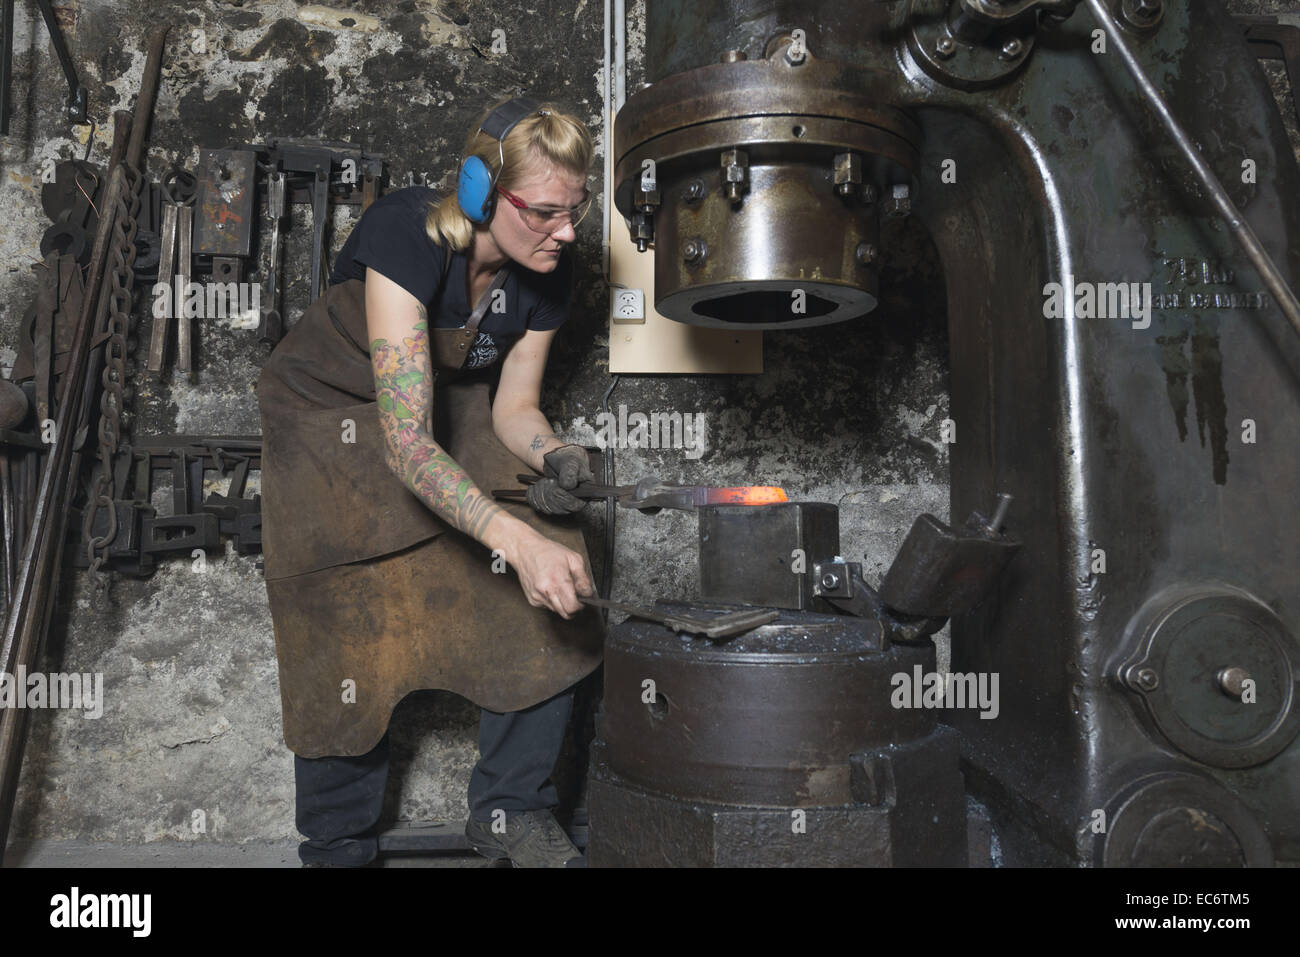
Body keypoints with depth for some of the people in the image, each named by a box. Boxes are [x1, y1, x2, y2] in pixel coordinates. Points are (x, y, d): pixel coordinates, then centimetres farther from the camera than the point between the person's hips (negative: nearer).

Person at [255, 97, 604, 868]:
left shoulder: (547, 271, -15)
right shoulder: (405, 235, -33)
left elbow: (512, 406, -5)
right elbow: (404, 436, -41)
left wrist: (557, 458, -27)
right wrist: (516, 540, -50)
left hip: (453, 409, 4)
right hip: (331, 416, -4)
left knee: (545, 599, -15)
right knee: (354, 635, -11)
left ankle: (513, 810, 2)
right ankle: (338, 846, 14)